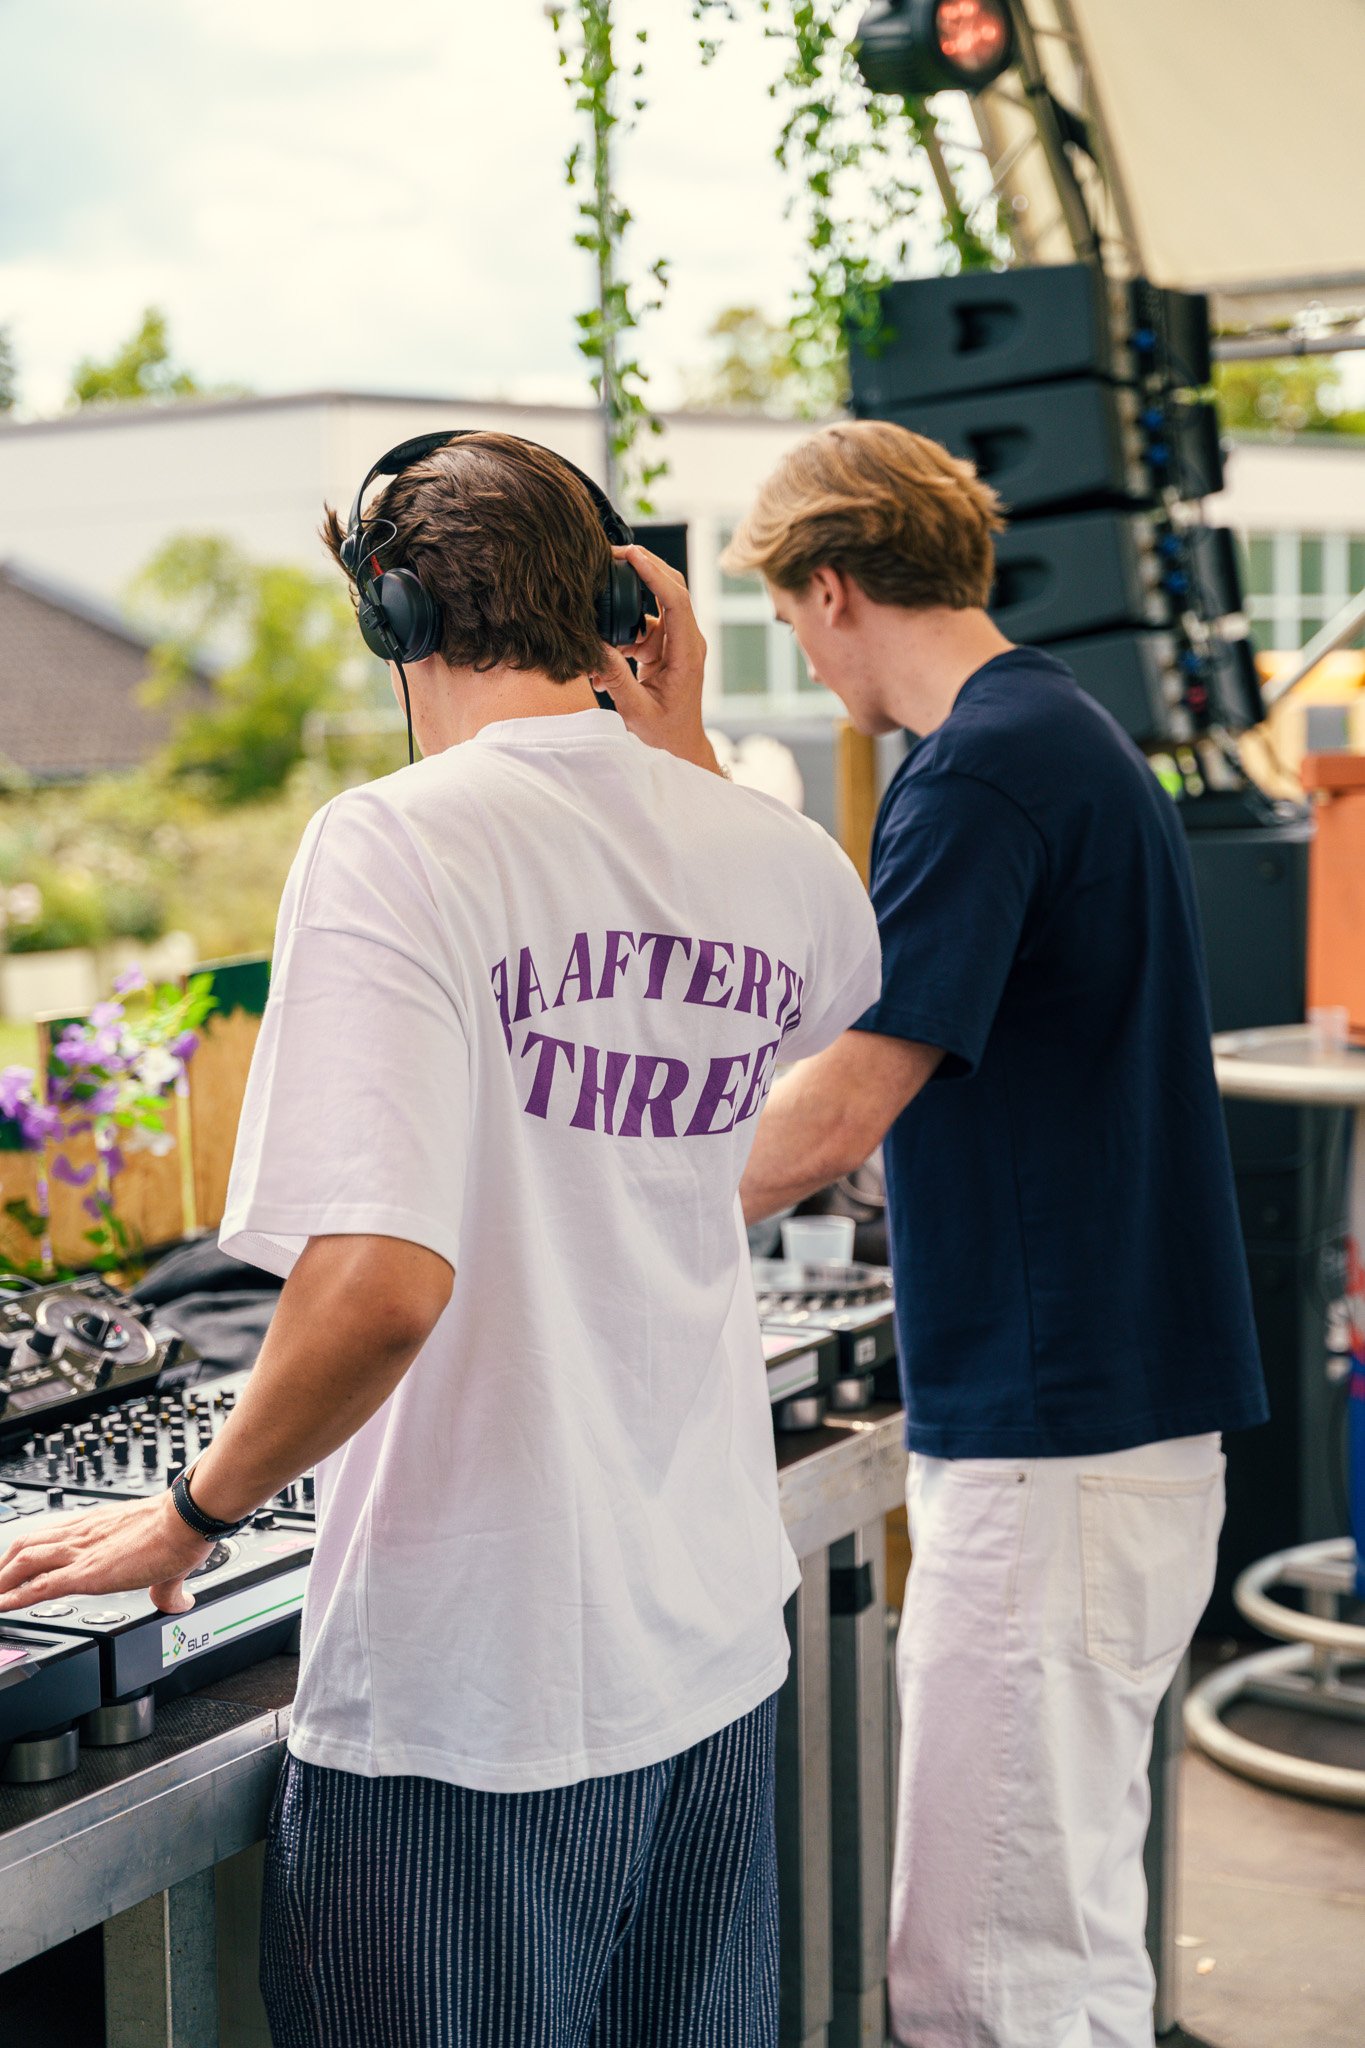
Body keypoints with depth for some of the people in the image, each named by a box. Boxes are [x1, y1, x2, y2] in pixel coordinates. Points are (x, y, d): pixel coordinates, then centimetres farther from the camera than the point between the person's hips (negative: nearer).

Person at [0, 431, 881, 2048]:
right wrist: (681, 746, 19)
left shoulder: (397, 844, -17)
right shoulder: (782, 863, 2)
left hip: (473, 1699, -6)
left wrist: (194, 1512, -11)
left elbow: (380, 1285, -27)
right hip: (718, 1660, 6)